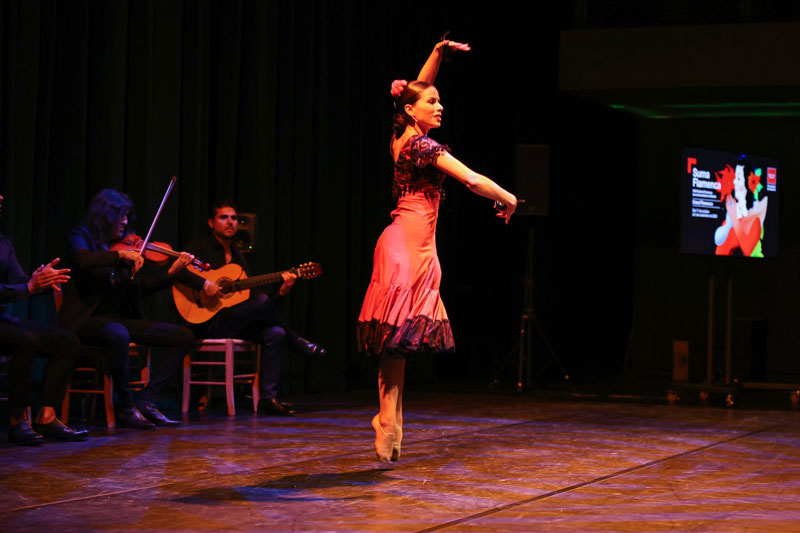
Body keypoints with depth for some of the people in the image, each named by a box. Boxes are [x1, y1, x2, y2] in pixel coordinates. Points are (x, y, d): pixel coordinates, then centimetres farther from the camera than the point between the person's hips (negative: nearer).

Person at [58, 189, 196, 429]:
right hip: (87, 319, -7)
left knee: (184, 336, -4)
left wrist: (171, 272, 0)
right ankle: (126, 407, -22)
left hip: (120, 318, 7)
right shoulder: (81, 237, -2)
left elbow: (141, 287, 11)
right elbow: (82, 259, -26)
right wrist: (120, 255, -29)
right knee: (118, 335, -41)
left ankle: (147, 402, -12)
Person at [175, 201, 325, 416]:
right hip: (207, 323, -7)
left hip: (236, 323, 7)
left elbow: (250, 296, 17)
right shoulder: (199, 248, 1)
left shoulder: (239, 257, 22)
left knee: (275, 333, -19)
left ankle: (268, 397, -21)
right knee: (262, 302, -26)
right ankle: (298, 344, -5)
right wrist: (204, 284, -28)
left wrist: (280, 291, 1)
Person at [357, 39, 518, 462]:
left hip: (403, 240, 9)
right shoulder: (424, 146, -10)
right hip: (412, 242, -9)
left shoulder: (402, 139, 14)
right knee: (398, 336, -9)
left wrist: (439, 52, 18)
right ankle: (388, 432, -8)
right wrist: (507, 199, 0)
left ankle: (389, 423, 11)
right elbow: (473, 180, -16)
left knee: (395, 343, 9)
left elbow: (418, 86, 27)